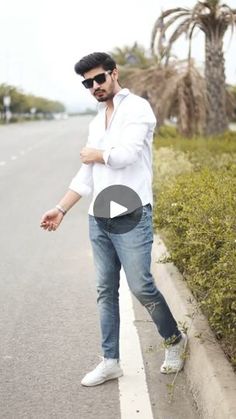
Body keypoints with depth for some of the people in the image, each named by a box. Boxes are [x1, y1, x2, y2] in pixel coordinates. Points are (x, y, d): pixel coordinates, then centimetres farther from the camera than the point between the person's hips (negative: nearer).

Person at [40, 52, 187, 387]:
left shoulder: (137, 108, -5)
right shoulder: (97, 121, 18)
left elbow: (126, 154, -19)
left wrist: (94, 154, -1)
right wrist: (61, 209, 13)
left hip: (131, 216, -7)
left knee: (141, 287, -5)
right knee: (106, 291, 9)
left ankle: (174, 340, 20)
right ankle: (110, 361, 17)